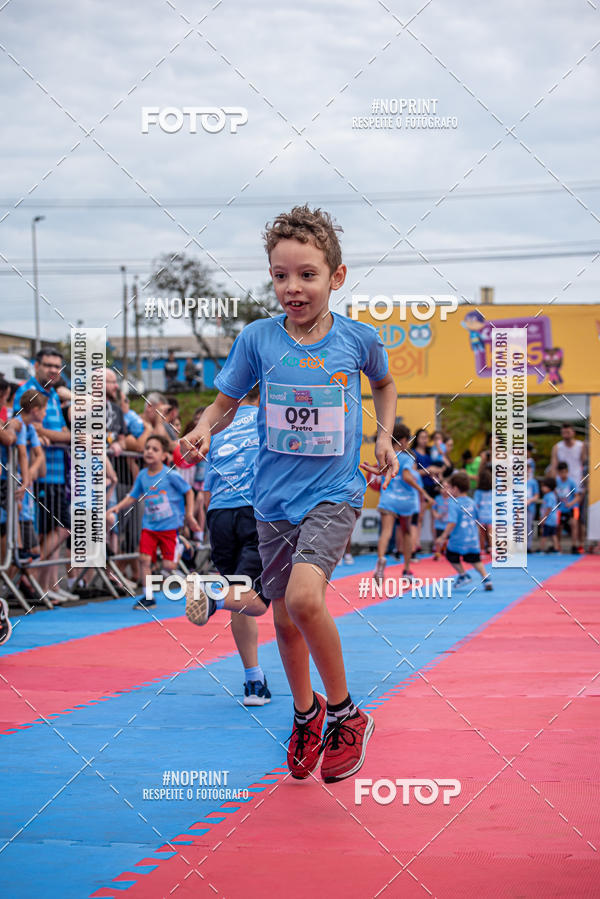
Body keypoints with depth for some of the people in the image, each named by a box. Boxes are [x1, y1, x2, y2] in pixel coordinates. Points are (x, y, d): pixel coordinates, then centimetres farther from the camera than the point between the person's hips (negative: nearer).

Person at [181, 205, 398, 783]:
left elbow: (384, 382, 19)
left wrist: (385, 436, 7)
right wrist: (204, 431, -14)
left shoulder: (358, 338, -4)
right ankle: (305, 712, 37)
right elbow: (226, 401, 6)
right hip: (275, 497, 3)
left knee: (303, 596, -26)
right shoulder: (257, 338, -4)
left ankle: (345, 714, -6)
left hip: (335, 491, -3)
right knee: (285, 620, 10)